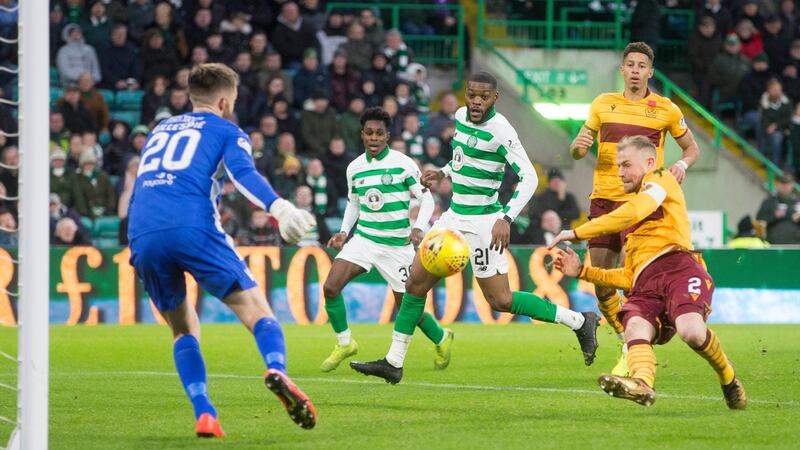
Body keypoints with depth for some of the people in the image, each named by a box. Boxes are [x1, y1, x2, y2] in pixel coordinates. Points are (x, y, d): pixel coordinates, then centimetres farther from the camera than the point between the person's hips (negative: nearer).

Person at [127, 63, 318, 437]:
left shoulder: (160, 130, 33)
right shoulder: (227, 132, 17)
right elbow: (243, 173, -5)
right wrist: (278, 207, -20)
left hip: (142, 236, 4)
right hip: (193, 227, -4)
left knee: (184, 330, 20)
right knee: (257, 310, -2)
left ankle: (204, 414, 1)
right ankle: (277, 371, -33)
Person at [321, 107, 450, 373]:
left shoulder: (403, 164, -9)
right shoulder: (354, 168, 5)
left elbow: (426, 198, -5)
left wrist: (419, 228, -22)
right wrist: (344, 231, 6)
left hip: (397, 244, -4)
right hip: (363, 239, 4)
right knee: (331, 287, -15)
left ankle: (442, 340, 30)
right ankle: (344, 344, 4)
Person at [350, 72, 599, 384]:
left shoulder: (499, 130, -19)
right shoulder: (461, 116, 6)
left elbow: (529, 177, -22)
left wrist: (507, 218, -31)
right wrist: (443, 173, 12)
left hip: (482, 223, -8)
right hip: (454, 216, 8)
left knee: (500, 300, -6)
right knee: (416, 282, 4)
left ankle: (580, 322, 7)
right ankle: (393, 363, 9)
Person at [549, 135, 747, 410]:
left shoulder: (661, 180, 16)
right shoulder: (633, 225, 39)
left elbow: (632, 213, -4)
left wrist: (577, 233, -3)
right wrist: (582, 272, 23)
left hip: (678, 266, -6)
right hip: (644, 283, 6)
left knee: (690, 330, -34)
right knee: (635, 329, -30)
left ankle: (728, 379, -4)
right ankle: (641, 384, -61)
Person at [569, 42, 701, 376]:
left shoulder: (665, 109, 4)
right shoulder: (603, 104, 11)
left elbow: (692, 148, 15)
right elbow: (578, 150, 16)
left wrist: (682, 164, -7)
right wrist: (579, 145, -9)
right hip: (603, 199, 3)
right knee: (601, 282, 1)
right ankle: (626, 340, 22)